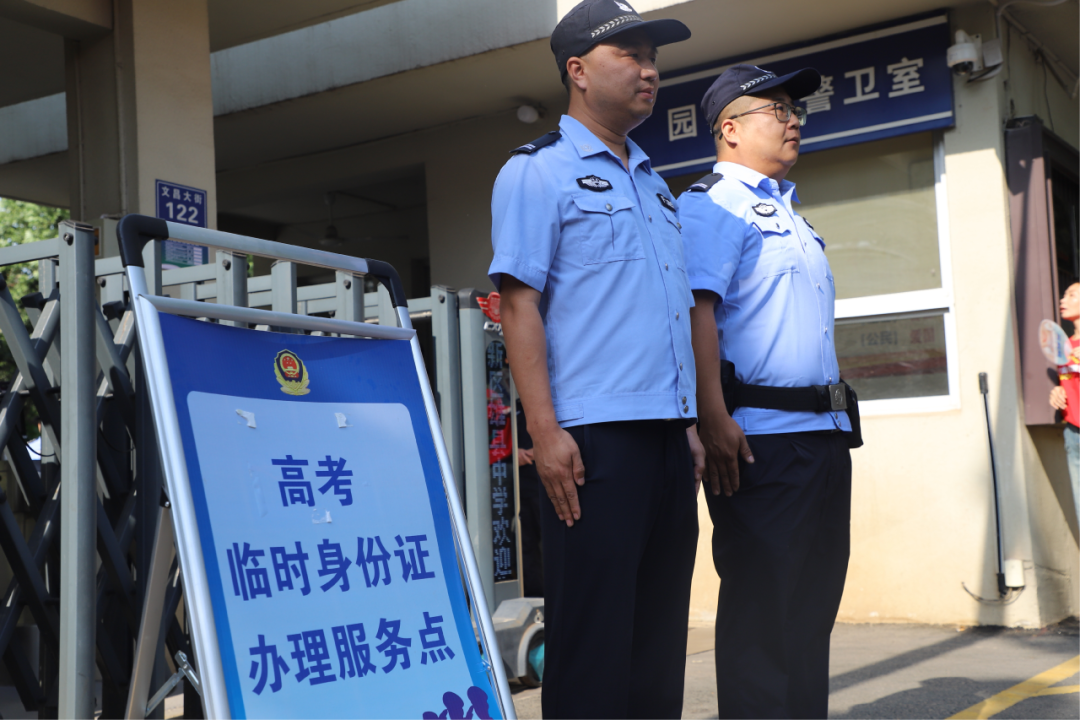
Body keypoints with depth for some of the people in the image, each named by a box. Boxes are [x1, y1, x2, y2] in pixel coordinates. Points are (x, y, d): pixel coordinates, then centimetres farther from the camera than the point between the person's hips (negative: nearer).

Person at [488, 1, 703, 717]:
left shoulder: (654, 183, 21)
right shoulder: (537, 172, -1)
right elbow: (519, 305, -9)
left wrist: (693, 424, 17)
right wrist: (545, 431, -17)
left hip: (667, 435, 8)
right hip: (594, 436, -7)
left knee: (660, 634, 11)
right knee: (593, 638, -4)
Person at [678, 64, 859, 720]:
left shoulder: (788, 213, 24)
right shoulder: (712, 204, -5)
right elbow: (696, 310, -17)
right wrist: (714, 418, -26)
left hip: (824, 429, 9)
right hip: (760, 434, -9)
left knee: (814, 599, 13)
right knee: (759, 604, -4)